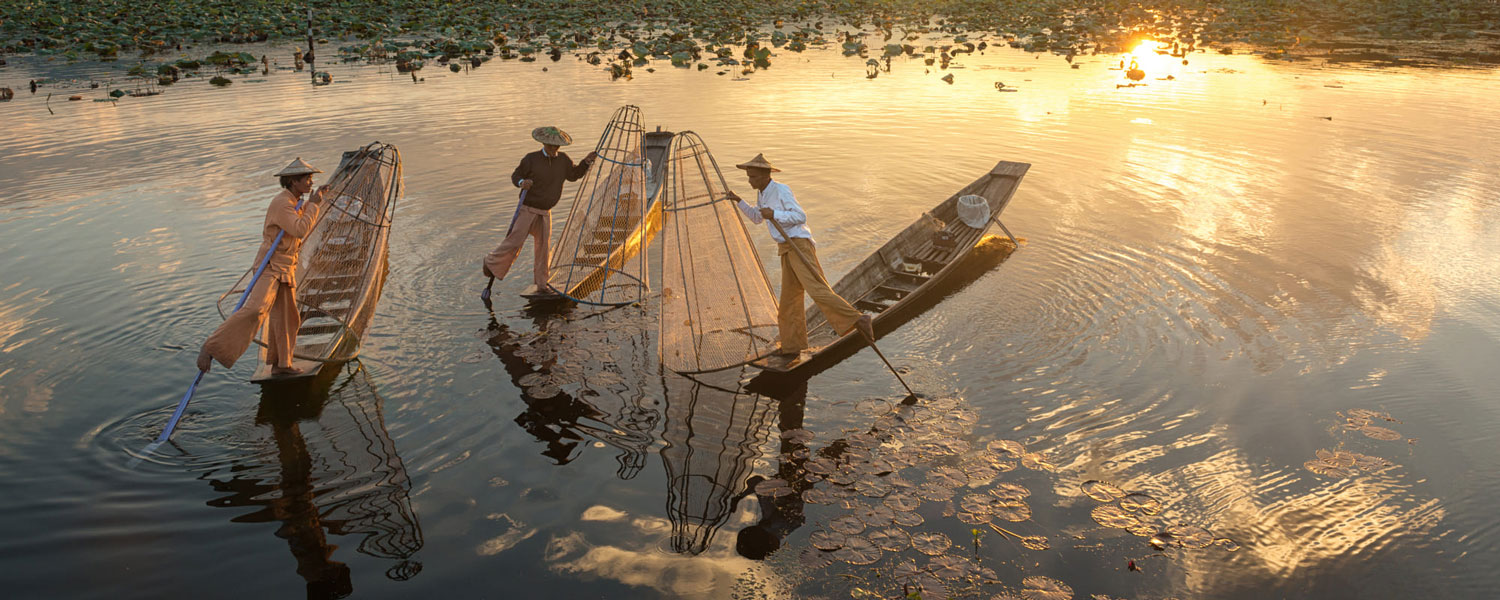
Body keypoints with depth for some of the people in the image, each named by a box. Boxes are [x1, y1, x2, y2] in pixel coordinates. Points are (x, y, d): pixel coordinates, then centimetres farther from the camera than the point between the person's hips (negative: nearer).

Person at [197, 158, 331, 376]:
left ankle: (280, 364, 25)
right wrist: (314, 204, -13)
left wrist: (317, 199, 21)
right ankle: (210, 349, -22)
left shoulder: (293, 202, 14)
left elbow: (305, 221, 32)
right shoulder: (281, 203, -15)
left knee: (285, 318, 14)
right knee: (255, 311, -26)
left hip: (286, 270, 10)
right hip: (270, 267, -10)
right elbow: (301, 230, -24)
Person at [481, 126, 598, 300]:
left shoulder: (563, 160, 4)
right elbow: (515, 176, -3)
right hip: (527, 208, -5)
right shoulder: (531, 159, -9)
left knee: (543, 247, 6)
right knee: (514, 242, -10)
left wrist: (586, 162, 2)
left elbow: (574, 175, 16)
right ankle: (491, 263, 15)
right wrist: (522, 182, -26)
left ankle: (541, 285, 15)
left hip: (545, 212, 5)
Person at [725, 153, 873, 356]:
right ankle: (792, 346, 20)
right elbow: (758, 218, 33)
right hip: (787, 249, 9)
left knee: (816, 289, -24)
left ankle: (856, 320, -25)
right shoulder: (762, 194, 16)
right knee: (789, 298, 12)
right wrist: (739, 201, 24)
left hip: (799, 245, -9)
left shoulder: (781, 190, -12)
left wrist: (774, 214, -23)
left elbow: (801, 217, -17)